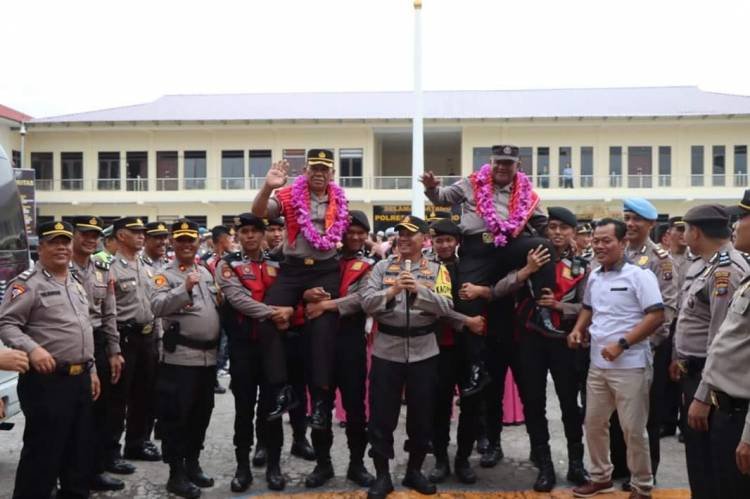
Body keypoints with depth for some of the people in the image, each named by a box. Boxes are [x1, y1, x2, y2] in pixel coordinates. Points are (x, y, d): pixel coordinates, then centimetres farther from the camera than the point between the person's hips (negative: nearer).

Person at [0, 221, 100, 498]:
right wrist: (32, 349, -30)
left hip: (80, 379, 8)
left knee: (80, 451, 15)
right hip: (47, 380, -8)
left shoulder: (76, 285, 17)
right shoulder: (27, 283, -8)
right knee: (43, 452, -1)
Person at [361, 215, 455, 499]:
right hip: (386, 350, 0)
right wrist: (392, 290, -19)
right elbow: (366, 303, -4)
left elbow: (446, 307, -9)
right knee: (382, 415, 4)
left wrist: (419, 290, -21)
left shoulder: (437, 270, 3)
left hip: (423, 352, 0)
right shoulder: (381, 267, 5)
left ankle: (414, 471, 27)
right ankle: (382, 476, 17)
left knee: (422, 414, 10)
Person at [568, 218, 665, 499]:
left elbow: (657, 317, -17)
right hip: (598, 364, 7)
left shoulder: (639, 275, -13)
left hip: (630, 366, -7)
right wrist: (578, 329, 4)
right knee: (594, 423, 15)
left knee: (633, 429, 3)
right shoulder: (593, 277, 9)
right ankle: (601, 477, 33)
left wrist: (621, 344, -21)